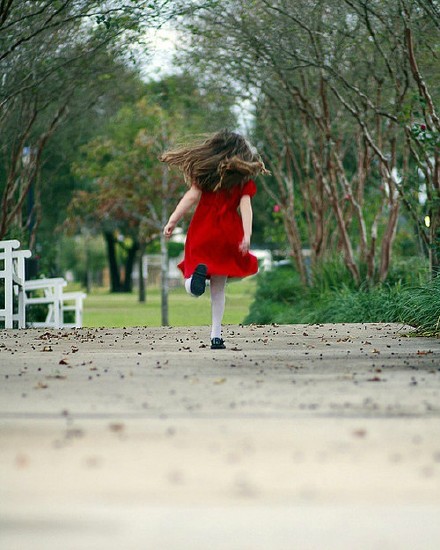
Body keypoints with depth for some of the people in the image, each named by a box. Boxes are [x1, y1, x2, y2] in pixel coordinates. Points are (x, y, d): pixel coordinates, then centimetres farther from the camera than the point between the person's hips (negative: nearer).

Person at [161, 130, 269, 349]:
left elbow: (192, 195, -3)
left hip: (202, 232, 0)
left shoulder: (204, 171, 8)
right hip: (228, 233, 0)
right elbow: (245, 205, -6)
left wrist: (172, 220, -5)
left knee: (192, 288, 2)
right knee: (218, 288, 10)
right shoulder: (243, 178, 6)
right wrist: (247, 235, -14)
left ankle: (199, 272, -33)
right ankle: (216, 335, 3)